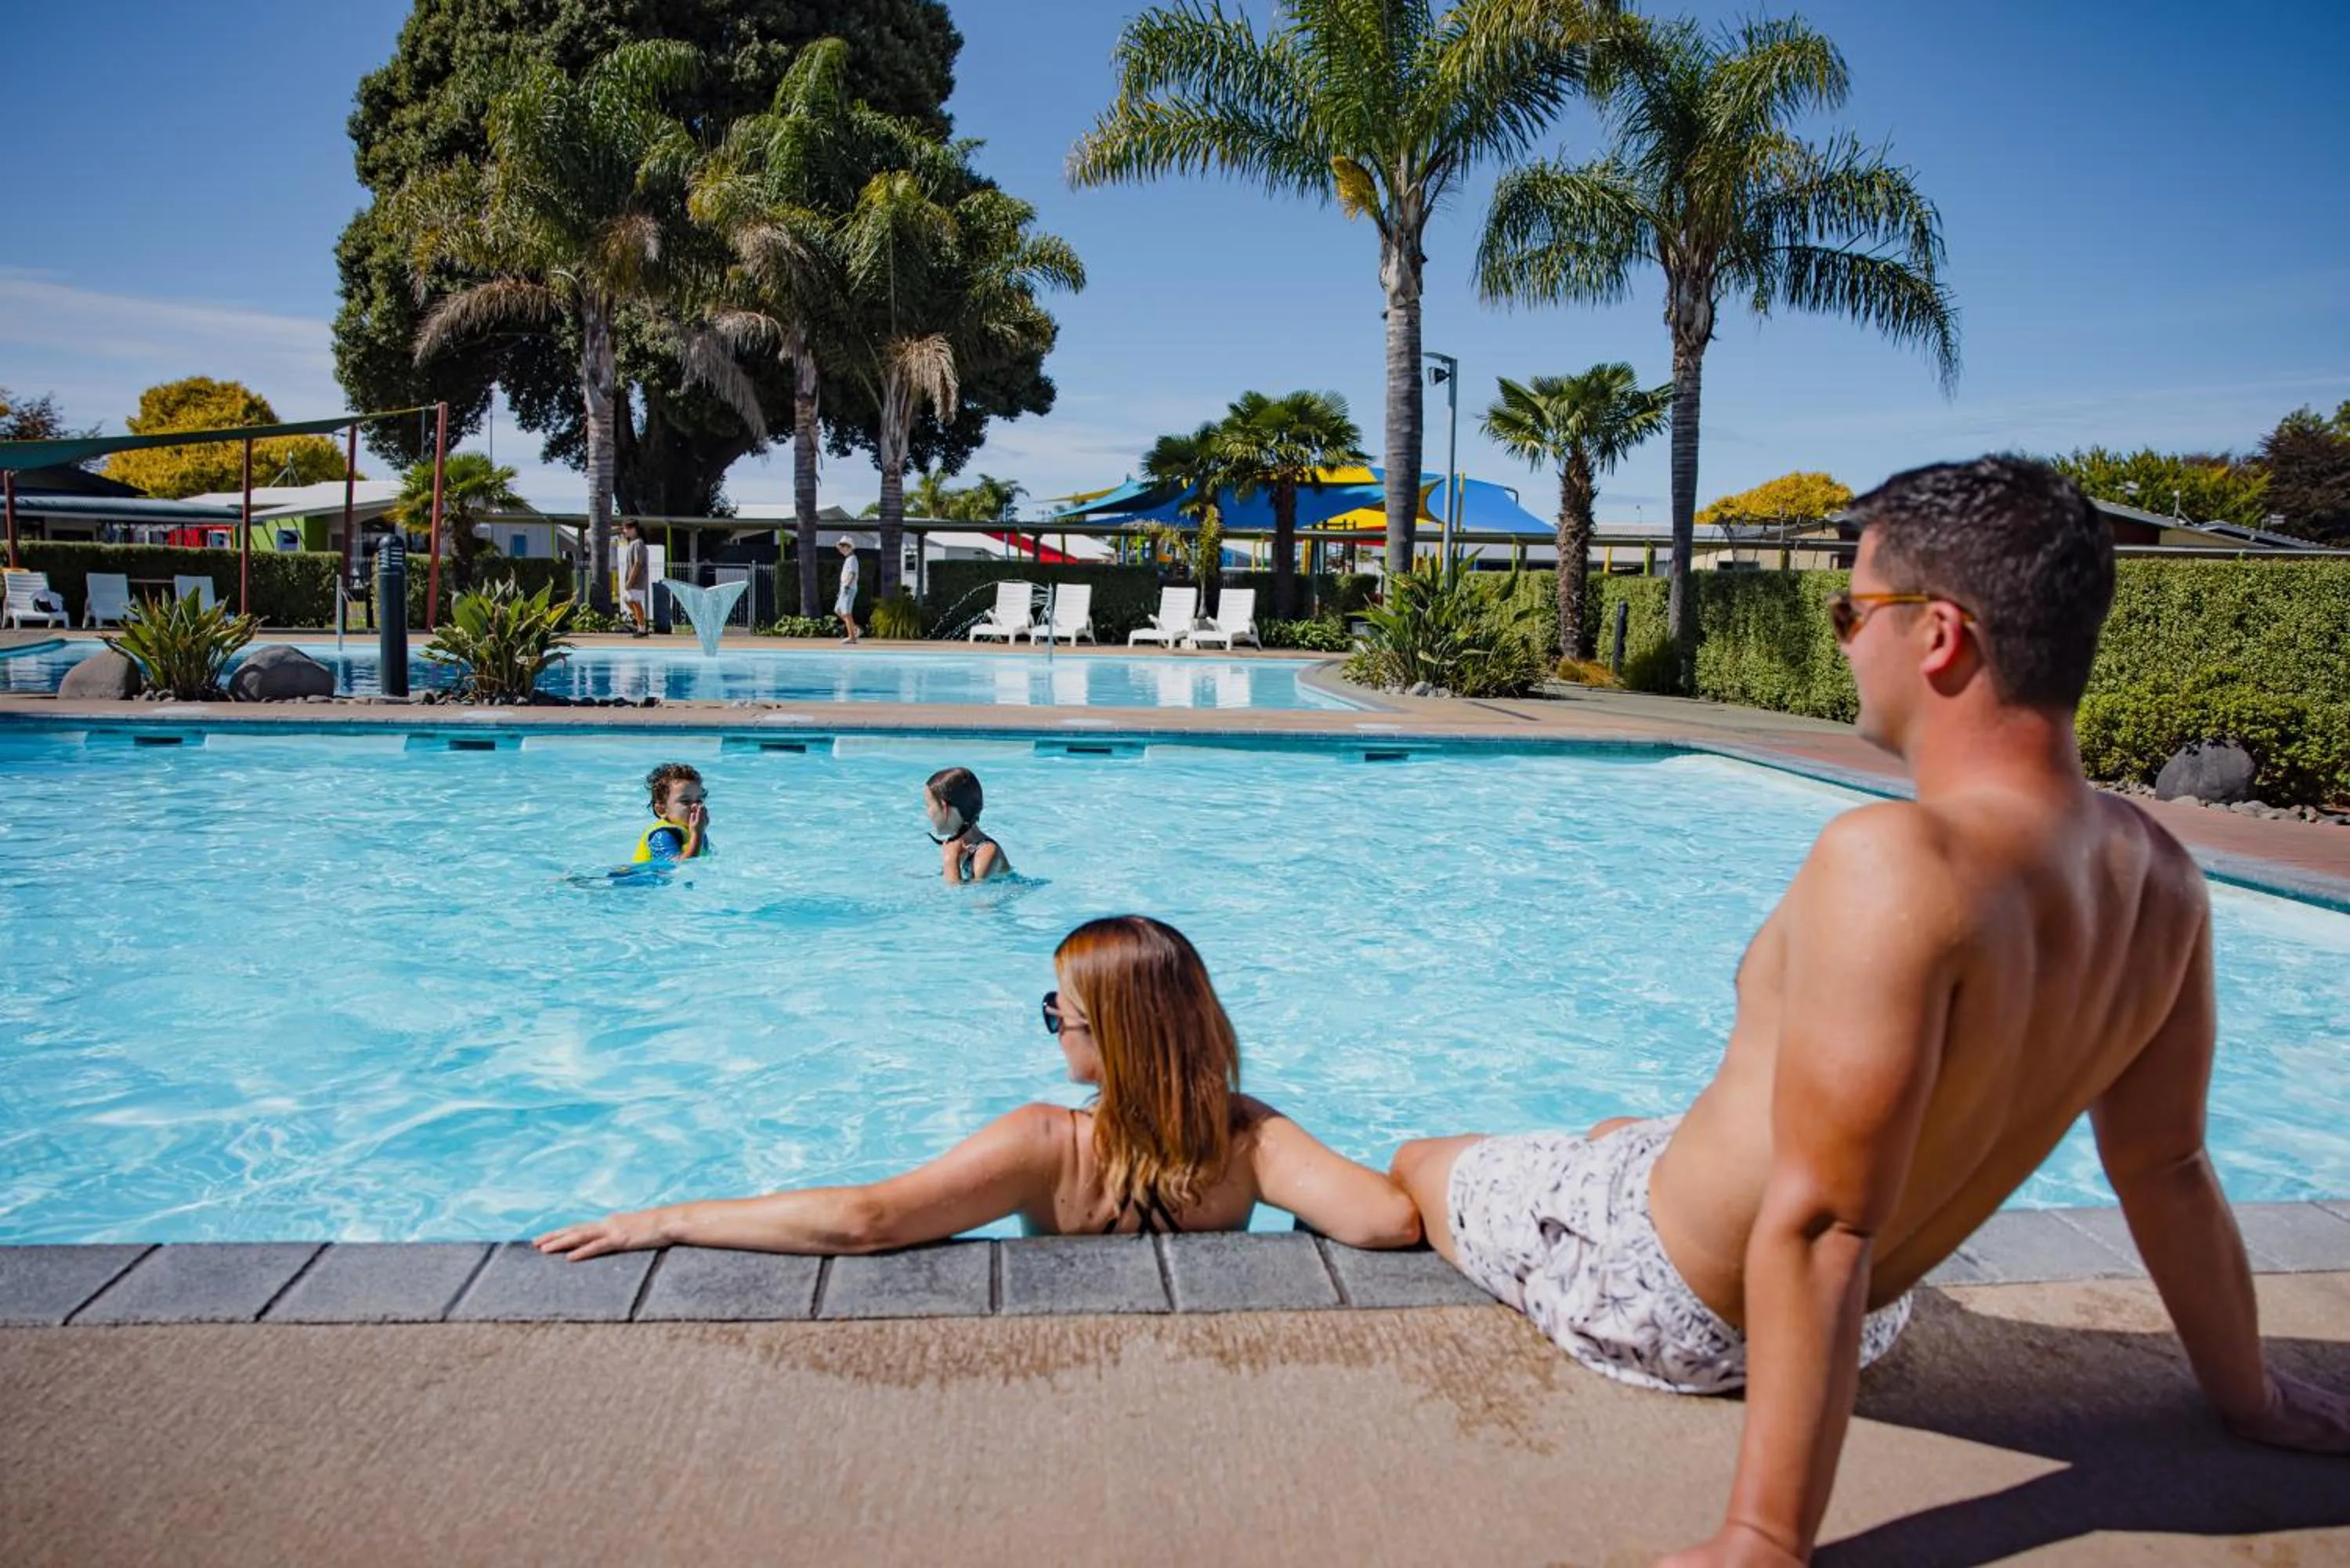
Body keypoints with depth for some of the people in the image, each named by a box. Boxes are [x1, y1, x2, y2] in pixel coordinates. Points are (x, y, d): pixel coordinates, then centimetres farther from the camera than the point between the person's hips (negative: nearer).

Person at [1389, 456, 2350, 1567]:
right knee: (1619, 1133, 36)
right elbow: (2165, 1164, 0)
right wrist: (2249, 1399, 16)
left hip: (1668, 1305, -7)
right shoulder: (2160, 881, -10)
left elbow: (1822, 1222, -34)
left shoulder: (1896, 862, -36)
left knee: (1418, 1167, 19)